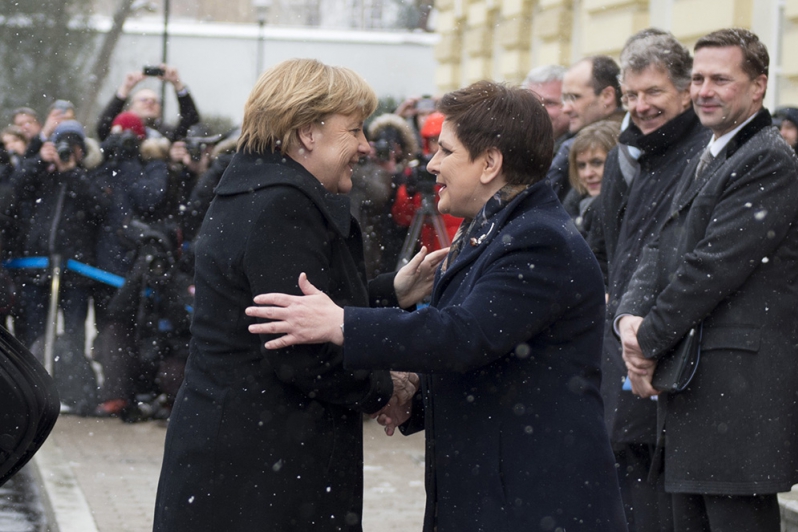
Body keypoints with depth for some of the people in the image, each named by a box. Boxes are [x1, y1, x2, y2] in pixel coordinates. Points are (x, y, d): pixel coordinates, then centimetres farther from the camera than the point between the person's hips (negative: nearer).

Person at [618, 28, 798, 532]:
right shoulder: (702, 164, 20)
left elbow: (714, 264, -17)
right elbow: (662, 253, 14)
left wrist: (650, 340, -11)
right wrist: (631, 317, -6)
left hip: (740, 388, -10)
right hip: (690, 386, 10)